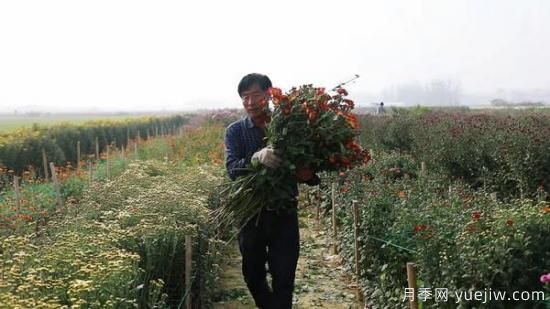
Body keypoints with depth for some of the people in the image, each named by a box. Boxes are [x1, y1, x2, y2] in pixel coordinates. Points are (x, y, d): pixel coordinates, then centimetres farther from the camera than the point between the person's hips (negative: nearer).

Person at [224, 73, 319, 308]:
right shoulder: (235, 131, -1)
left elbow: (308, 170, -1)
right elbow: (232, 170, -17)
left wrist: (307, 174, -26)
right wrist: (256, 158, -37)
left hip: (284, 214, -1)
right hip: (251, 214, 1)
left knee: (284, 279, 0)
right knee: (253, 277, 16)